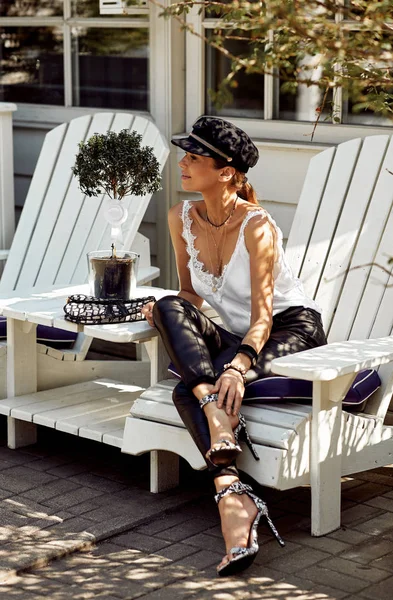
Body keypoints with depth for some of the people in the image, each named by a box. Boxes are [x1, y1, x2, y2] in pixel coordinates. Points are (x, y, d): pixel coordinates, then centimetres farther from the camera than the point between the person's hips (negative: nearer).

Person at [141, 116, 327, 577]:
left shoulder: (256, 227, -19)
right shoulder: (181, 218, 1)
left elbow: (262, 316, -24)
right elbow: (191, 293, 11)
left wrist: (239, 365, -42)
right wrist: (165, 314, -12)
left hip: (294, 331, -6)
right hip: (239, 337, 6)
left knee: (189, 388, -29)